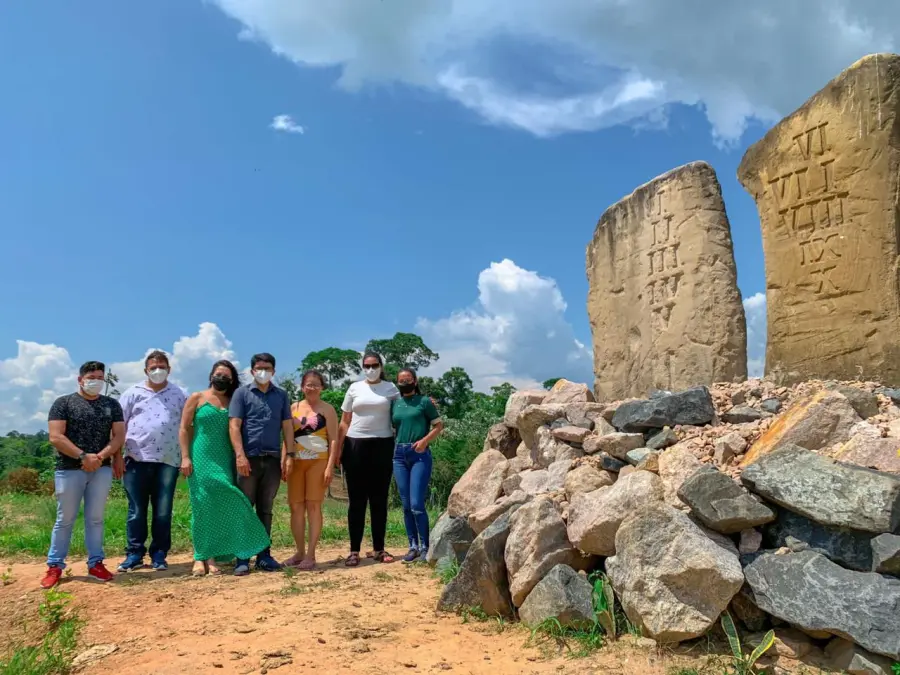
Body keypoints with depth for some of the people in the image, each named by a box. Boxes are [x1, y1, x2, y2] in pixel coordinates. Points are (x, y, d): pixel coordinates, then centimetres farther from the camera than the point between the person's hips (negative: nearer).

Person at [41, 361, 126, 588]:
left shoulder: (112, 404, 10)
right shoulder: (63, 403, 1)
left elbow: (119, 435, 3)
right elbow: (56, 437, -8)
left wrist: (99, 457, -12)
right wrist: (83, 456, -16)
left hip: (102, 469, 2)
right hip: (69, 470, -2)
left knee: (95, 518, 6)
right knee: (65, 519, 4)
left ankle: (95, 563, 13)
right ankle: (55, 566, 13)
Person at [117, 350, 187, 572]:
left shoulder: (179, 394, 9)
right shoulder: (133, 393, 8)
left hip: (168, 460, 0)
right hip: (137, 460, 0)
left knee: (163, 511, 5)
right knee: (136, 510, 5)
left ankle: (159, 555, 14)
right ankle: (134, 554, 15)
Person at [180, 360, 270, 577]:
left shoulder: (233, 402, 12)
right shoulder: (197, 398, 5)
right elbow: (184, 429, 2)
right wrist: (185, 457, -7)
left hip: (224, 460, 2)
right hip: (201, 459, -2)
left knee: (222, 506, -4)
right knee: (203, 506, -1)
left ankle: (211, 556, 3)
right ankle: (200, 557, 8)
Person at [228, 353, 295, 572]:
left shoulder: (281, 395, 11)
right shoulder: (242, 393, 3)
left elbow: (287, 426, 10)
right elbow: (234, 426, -4)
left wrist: (289, 455, 1)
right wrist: (240, 455, -14)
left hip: (273, 459, 3)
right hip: (249, 458, -2)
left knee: (265, 509, 9)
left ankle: (264, 555, 14)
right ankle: (242, 556, 8)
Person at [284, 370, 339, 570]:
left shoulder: (327, 409, 2)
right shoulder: (294, 408, 12)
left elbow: (333, 439, -3)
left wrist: (330, 466, -11)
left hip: (318, 462, -4)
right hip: (296, 462, 4)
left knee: (313, 506, -2)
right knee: (296, 506, 5)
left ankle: (311, 554, 2)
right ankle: (299, 552, 15)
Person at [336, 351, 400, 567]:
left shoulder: (390, 388, 6)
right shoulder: (355, 388, 7)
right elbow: (344, 422, 9)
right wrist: (338, 450, 4)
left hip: (382, 445, 0)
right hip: (356, 445, 0)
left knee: (379, 499, 5)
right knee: (357, 500, 2)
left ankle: (379, 548, 14)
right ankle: (354, 550, 7)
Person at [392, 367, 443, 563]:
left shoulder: (424, 401, 2)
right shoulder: (394, 404, 12)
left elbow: (439, 425, 2)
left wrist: (425, 440, -11)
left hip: (420, 455, -4)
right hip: (399, 455, 4)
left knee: (417, 504, -10)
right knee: (406, 505, 6)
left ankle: (425, 547, 1)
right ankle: (413, 546, 15)